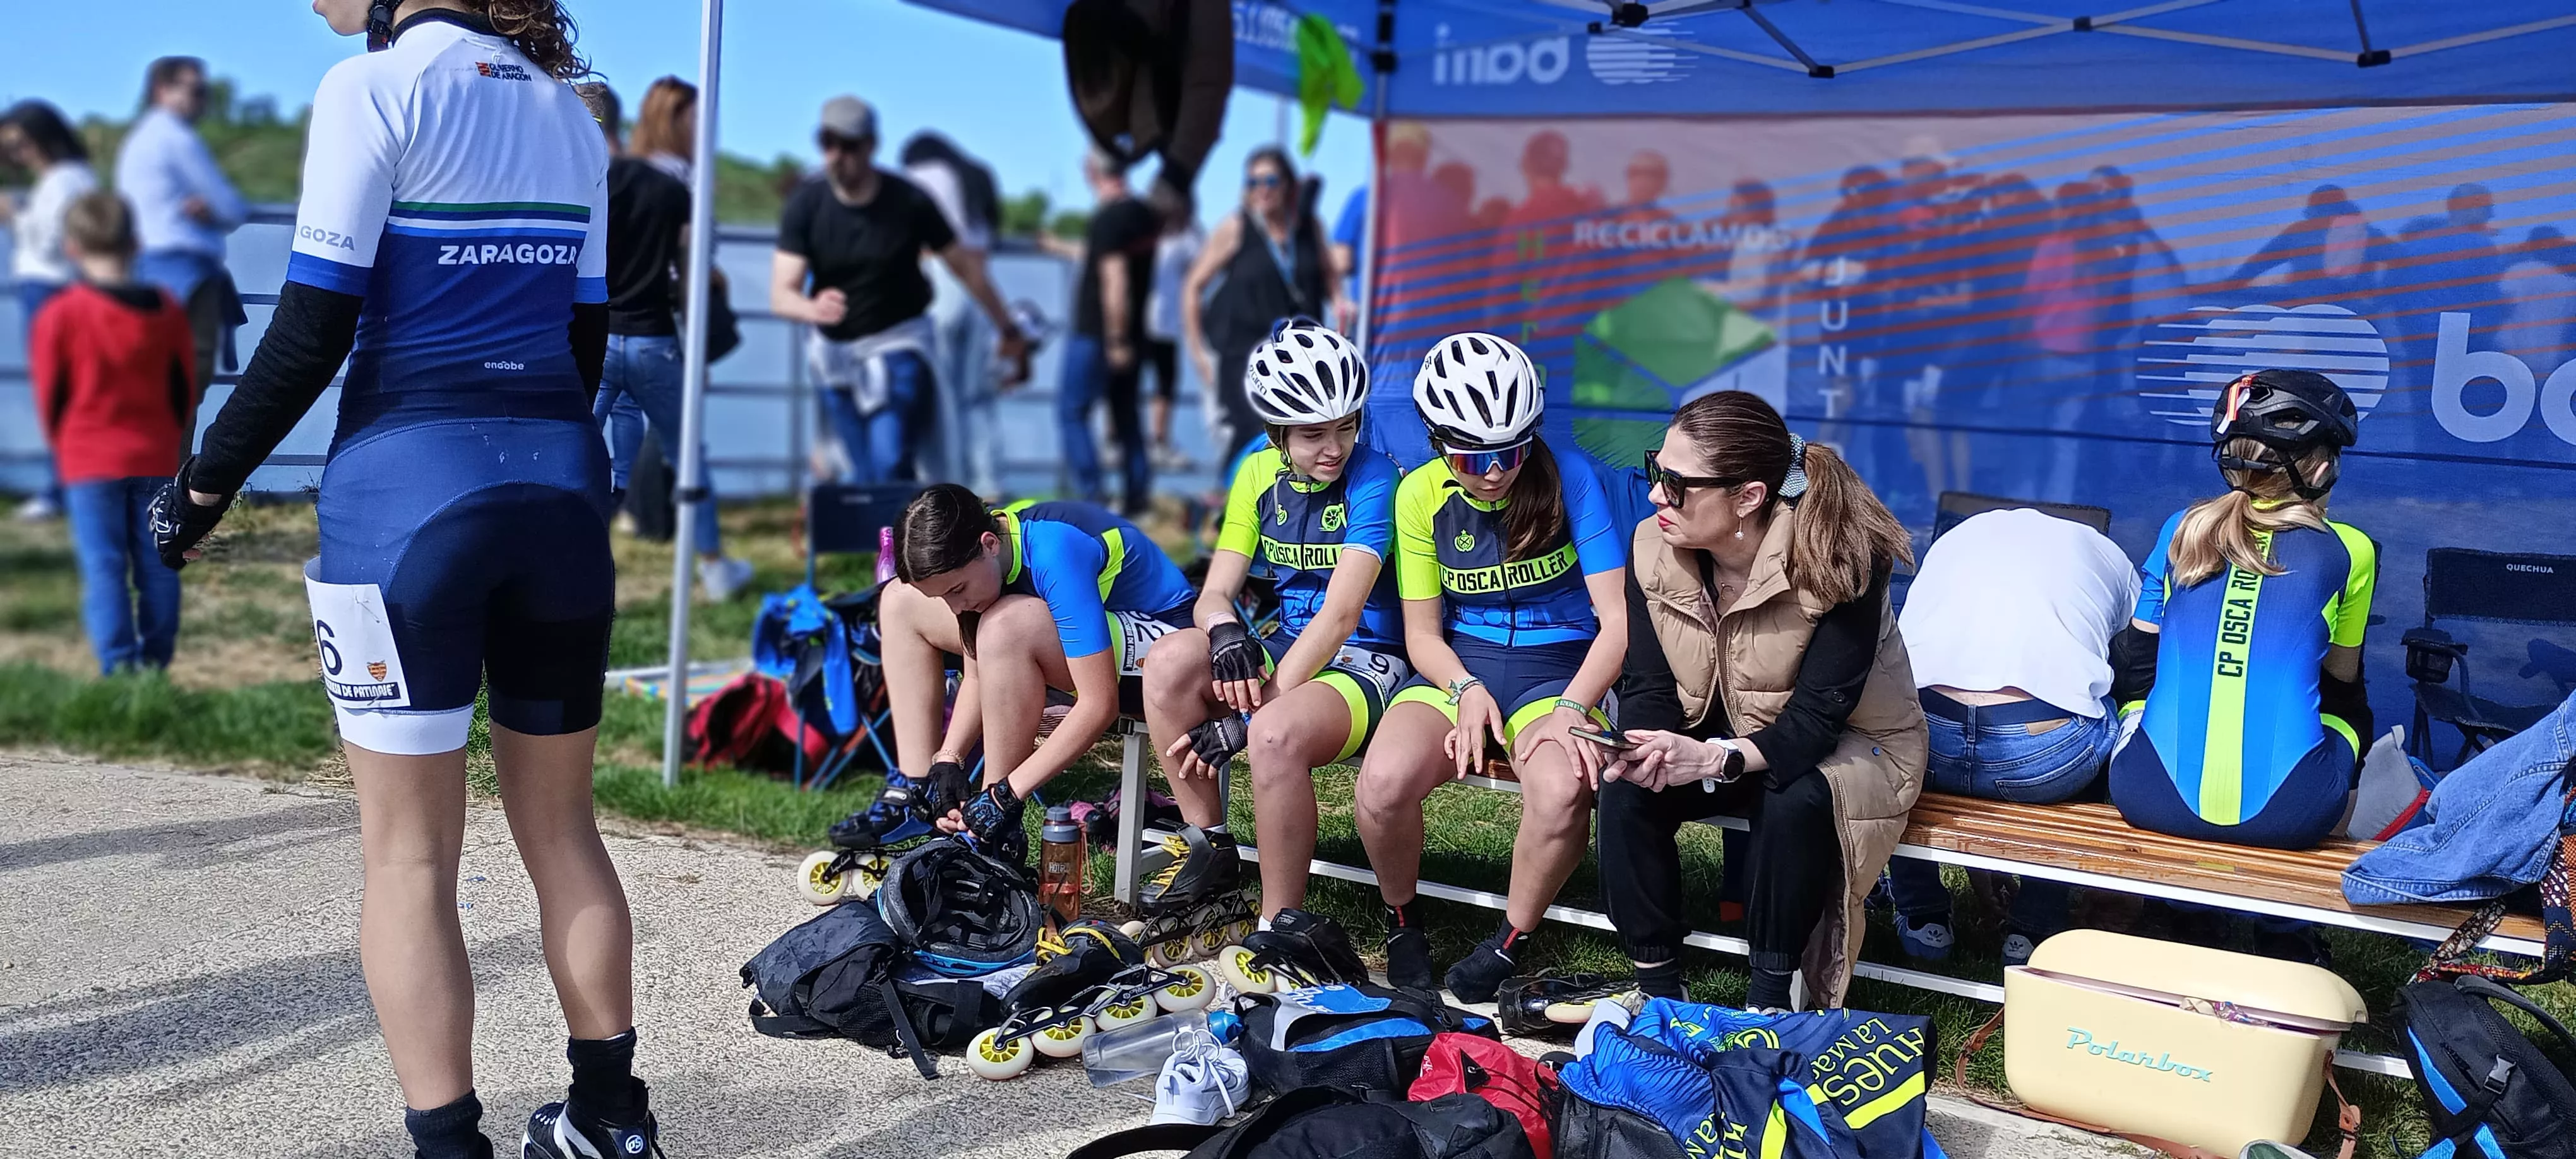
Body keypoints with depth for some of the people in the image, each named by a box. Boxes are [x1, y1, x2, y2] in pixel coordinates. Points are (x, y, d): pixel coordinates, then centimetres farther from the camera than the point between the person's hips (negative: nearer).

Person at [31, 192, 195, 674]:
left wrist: (63, 444, 16)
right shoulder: (167, 310, 1)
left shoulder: (61, 315, -10)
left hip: (89, 462, -3)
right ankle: (156, 661, 13)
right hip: (156, 461, 3)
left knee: (103, 567, -1)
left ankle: (118, 665, -7)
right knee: (156, 566, 8)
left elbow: (49, 394, -1)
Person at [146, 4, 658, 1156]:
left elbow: (314, 329, -9)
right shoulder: (567, 109, 15)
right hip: (561, 486, 6)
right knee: (559, 824, 16)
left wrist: (204, 481, 1)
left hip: (410, 487, -6)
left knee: (409, 857, 2)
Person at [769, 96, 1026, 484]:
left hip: (897, 344, -3)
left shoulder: (909, 201, -15)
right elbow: (781, 295, -19)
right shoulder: (805, 204, -12)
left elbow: (965, 266, -2)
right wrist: (814, 309, -43)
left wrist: (1008, 329, 5)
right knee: (859, 476, 8)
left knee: (891, 469, -16)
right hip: (835, 349, 3)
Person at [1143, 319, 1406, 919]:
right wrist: (1225, 630, -25)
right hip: (1287, 647, 6)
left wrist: (1246, 721, -27)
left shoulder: (1375, 478, -14)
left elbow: (1340, 615, -22)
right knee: (1170, 660, -24)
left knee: (1276, 733, -38)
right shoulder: (1260, 474, 5)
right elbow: (1214, 593, 3)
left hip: (1368, 659, -6)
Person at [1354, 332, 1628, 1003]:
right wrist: (1466, 690, -16)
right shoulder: (1422, 494, -1)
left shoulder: (1569, 478, -9)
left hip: (1560, 669, -2)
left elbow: (1618, 620, -11)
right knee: (1385, 781, -30)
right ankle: (1403, 923, 2)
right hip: (1458, 665, 2)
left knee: (1561, 791, -36)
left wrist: (1571, 709, -25)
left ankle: (1510, 943, -7)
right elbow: (1422, 631, 5)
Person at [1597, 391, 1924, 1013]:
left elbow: (1817, 718, -30)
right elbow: (1649, 685, -11)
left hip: (1850, 744, -4)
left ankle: (1770, 996, -16)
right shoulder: (1653, 548, -14)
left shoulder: (1838, 559, -28)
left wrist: (1716, 759, -46)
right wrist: (1643, 746, -35)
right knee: (1628, 788, -23)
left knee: (1793, 801, -35)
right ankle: (1656, 982, -9)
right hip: (1717, 732, 4)